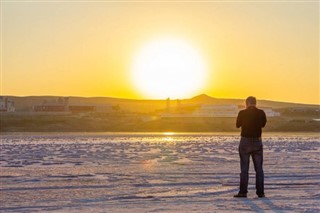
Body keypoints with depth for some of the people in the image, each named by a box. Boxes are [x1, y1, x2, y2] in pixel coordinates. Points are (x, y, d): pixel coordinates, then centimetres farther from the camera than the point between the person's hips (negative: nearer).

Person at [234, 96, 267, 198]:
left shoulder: (242, 113, -10)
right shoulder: (261, 113, -4)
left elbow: (238, 125, 6)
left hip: (245, 141, -2)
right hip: (257, 142, 2)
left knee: (244, 168, 2)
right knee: (259, 168, 8)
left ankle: (243, 192, 0)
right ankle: (260, 192, 8)